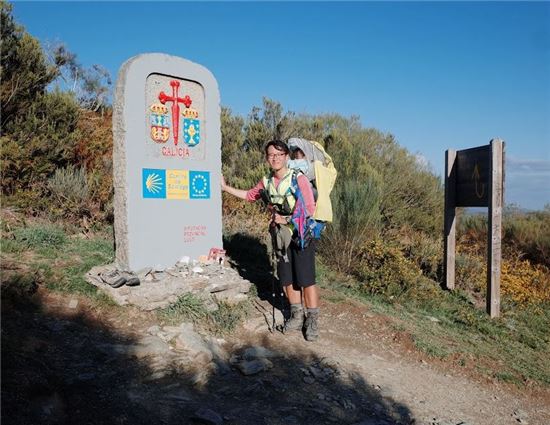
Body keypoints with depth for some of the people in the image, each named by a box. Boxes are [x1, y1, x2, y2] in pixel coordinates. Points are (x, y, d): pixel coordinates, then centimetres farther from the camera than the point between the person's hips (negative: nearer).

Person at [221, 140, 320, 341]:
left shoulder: (299, 179, -16)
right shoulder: (267, 182, 3)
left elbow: (310, 209, -16)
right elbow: (249, 195, 20)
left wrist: (286, 219, -19)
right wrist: (226, 187, 19)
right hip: (281, 235, 6)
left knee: (306, 279, -3)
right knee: (286, 279, 11)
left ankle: (312, 322, 10)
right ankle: (297, 316, 27)